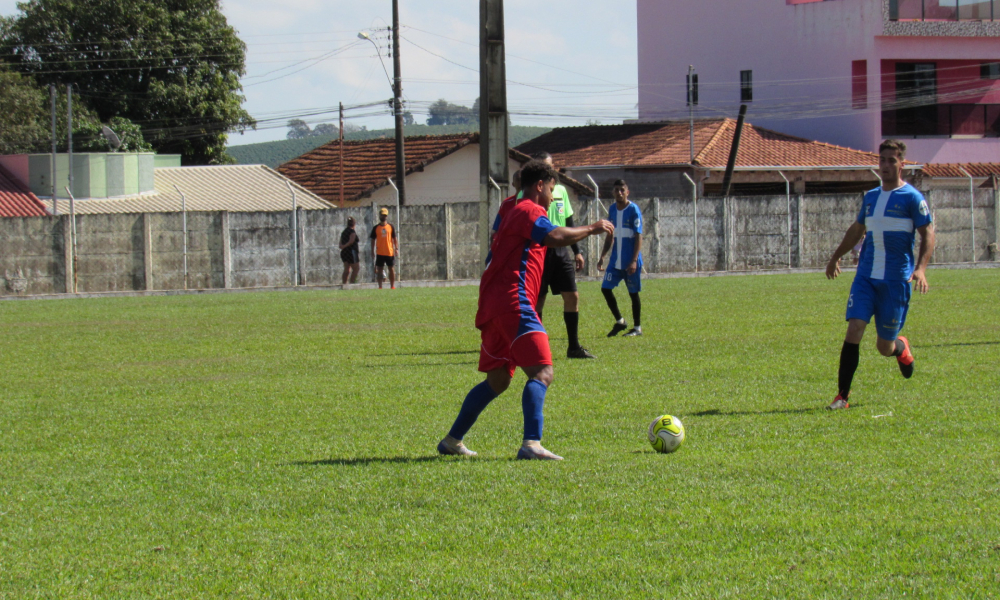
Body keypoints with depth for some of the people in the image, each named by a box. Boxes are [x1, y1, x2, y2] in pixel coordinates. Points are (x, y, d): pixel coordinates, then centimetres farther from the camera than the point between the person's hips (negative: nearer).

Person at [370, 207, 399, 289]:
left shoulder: (391, 227, 5)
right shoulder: (376, 228, 4)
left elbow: (394, 238, 6)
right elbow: (373, 239, 7)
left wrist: (396, 249, -2)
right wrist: (372, 250, 0)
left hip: (390, 252, 0)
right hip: (380, 252, 0)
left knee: (392, 269, 3)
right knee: (379, 269, 1)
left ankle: (392, 286, 9)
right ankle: (380, 287, 5)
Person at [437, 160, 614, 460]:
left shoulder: (513, 212, 26)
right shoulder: (529, 210, -5)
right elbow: (554, 236, -23)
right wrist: (591, 229, -12)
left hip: (492, 305, 10)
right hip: (513, 303, -10)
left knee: (497, 380, 20)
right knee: (542, 372, -17)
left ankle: (452, 440, 23)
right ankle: (531, 443, -32)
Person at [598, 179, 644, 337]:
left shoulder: (633, 210, -10)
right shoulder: (612, 210, 9)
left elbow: (638, 237, -12)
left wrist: (634, 261, -19)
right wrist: (602, 256, 12)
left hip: (630, 262, -6)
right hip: (615, 261, 6)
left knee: (633, 293, 2)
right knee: (605, 288, -1)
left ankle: (637, 327, 13)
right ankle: (619, 321, 14)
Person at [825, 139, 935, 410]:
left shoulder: (911, 197, -4)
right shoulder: (870, 197, 12)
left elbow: (928, 235, -6)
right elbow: (857, 229, 29)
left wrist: (920, 268, -21)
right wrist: (836, 256, 35)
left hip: (896, 280, -4)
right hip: (866, 277, 4)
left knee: (884, 347, 3)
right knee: (854, 330, -15)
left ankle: (901, 347, 41)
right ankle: (842, 396, -13)